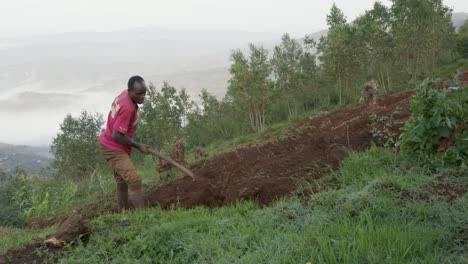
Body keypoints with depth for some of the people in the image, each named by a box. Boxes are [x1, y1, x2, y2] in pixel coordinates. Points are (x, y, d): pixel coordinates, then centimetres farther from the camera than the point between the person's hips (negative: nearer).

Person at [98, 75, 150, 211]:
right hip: (114, 149, -10)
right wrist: (138, 146, -15)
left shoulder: (124, 94, 0)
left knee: (122, 182, 18)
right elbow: (117, 135, -26)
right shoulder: (128, 108, -28)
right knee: (134, 180, -20)